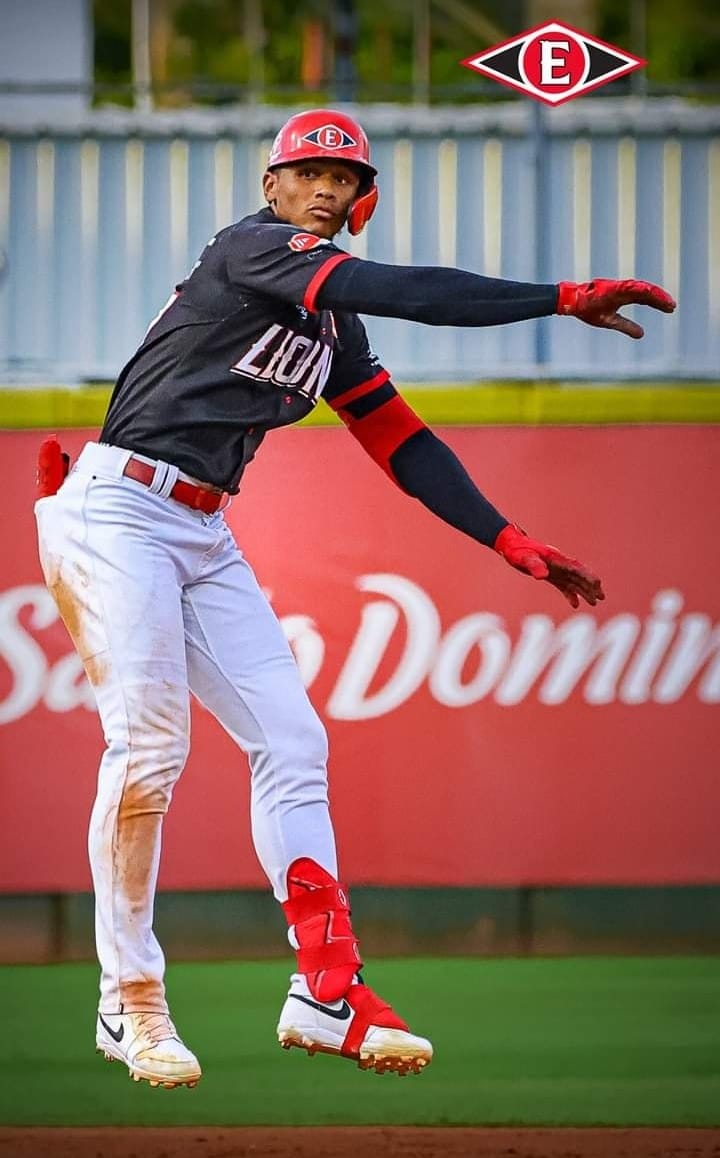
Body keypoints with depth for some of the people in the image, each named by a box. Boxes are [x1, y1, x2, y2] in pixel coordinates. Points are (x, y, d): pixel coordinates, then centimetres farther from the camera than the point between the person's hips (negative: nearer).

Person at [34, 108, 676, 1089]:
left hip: (205, 537, 9)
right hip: (117, 513, -9)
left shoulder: (333, 329, 18)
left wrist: (510, 540, 8)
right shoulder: (251, 246, -9)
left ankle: (326, 994, -1)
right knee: (149, 745, -17)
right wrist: (565, 299, -22)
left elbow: (403, 443, 18)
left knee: (291, 740, 0)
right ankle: (130, 1004, -5)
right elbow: (400, 292, -21)